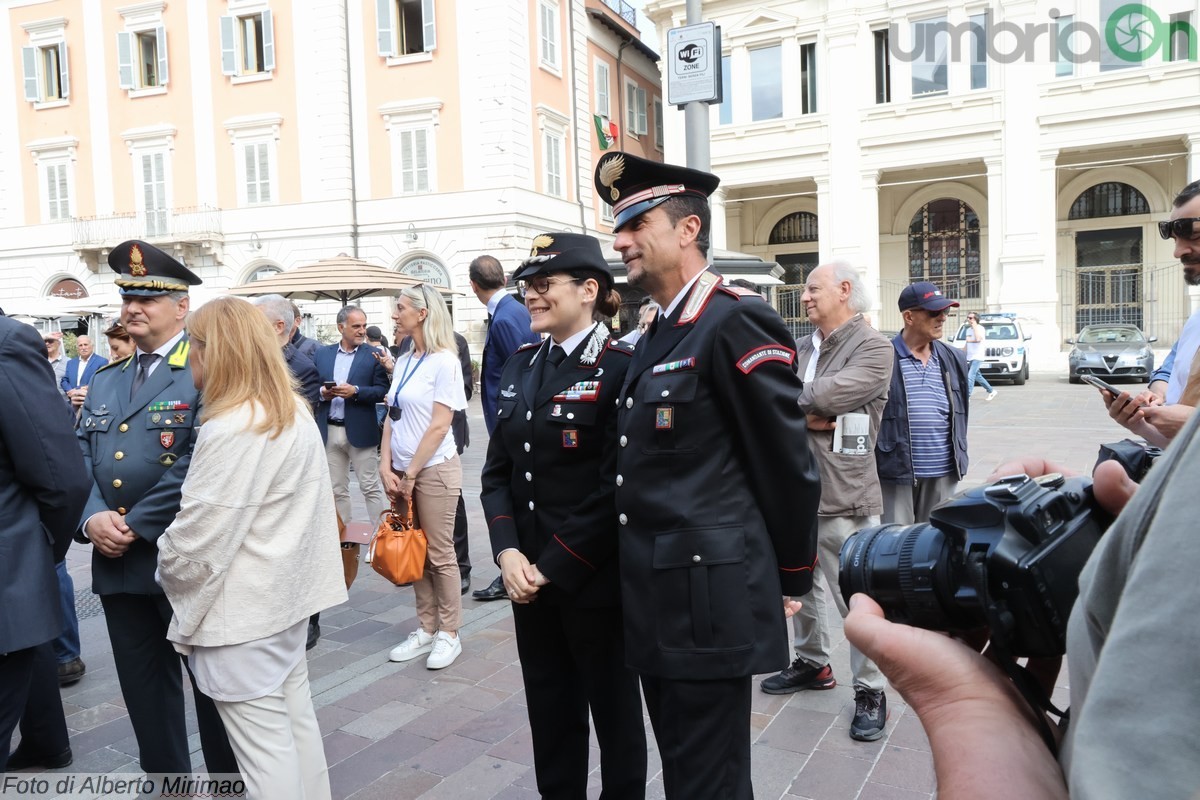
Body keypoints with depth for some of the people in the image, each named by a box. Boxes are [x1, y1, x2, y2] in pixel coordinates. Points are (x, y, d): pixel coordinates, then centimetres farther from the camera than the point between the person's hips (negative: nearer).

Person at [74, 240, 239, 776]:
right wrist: (93, 517, -10)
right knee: (144, 690, 17)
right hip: (119, 564, 7)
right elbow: (79, 457, 8)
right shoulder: (105, 380, 14)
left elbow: (199, 462, -18)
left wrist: (136, 526, -17)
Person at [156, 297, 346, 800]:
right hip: (287, 590, 9)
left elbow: (195, 539, -19)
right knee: (296, 721, 19)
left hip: (244, 610, -9)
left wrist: (168, 572, 2)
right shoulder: (296, 414, 6)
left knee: (264, 746, 3)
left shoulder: (230, 430, -21)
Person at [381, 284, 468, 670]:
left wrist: (411, 475, -12)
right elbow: (391, 417, 10)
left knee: (439, 553, 1)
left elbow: (439, 425, -14)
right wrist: (387, 468, -1)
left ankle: (448, 634, 14)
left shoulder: (444, 361, -10)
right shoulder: (403, 362, 10)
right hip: (402, 470, 7)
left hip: (434, 469, -7)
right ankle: (426, 628, 23)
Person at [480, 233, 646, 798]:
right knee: (550, 712, 19)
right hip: (530, 577, 6)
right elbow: (497, 470, 7)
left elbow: (617, 489, -17)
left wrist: (553, 566, -15)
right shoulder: (522, 365, 8)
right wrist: (507, 551, -7)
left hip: (595, 580, -6)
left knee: (613, 711, 14)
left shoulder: (620, 368, -13)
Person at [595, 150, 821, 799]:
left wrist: (791, 581, -4)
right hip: (657, 604, 9)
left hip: (710, 604, -9)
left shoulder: (737, 321, -15)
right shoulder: (654, 339, 14)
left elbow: (789, 466, -13)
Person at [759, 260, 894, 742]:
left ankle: (870, 691, 16)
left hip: (844, 495, -7)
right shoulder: (803, 349, 12)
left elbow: (830, 396, -22)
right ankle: (812, 662, 38)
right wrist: (809, 414, -15)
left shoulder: (873, 348, -9)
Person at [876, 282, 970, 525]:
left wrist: (959, 457, 16)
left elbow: (961, 413, 18)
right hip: (895, 473, -5)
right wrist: (870, 470, -8)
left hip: (943, 474, 5)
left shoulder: (954, 359, 10)